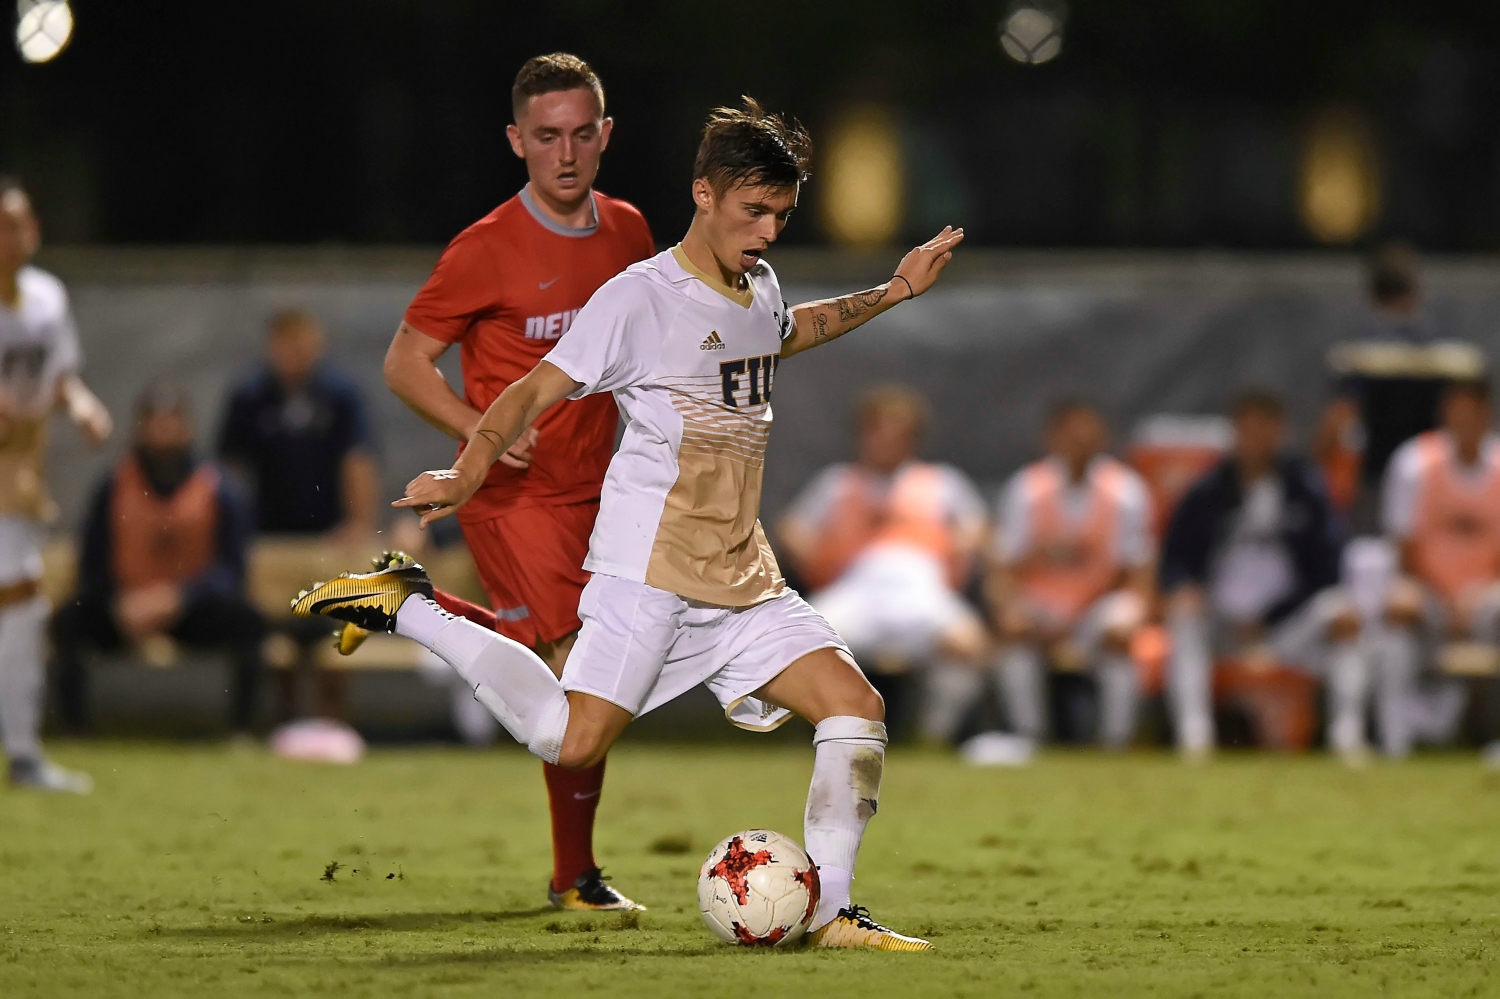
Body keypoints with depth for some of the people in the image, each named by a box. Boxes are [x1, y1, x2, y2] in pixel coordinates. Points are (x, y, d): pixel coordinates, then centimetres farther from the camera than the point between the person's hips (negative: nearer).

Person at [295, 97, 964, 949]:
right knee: (573, 742, -15)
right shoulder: (641, 296, -9)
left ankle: (831, 911, 0)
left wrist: (894, 293, 36)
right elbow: (537, 391, -12)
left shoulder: (760, 288, 15)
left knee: (855, 703, -7)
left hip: (743, 577, 7)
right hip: (650, 566, -7)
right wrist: (469, 472, -27)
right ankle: (407, 608, 1)